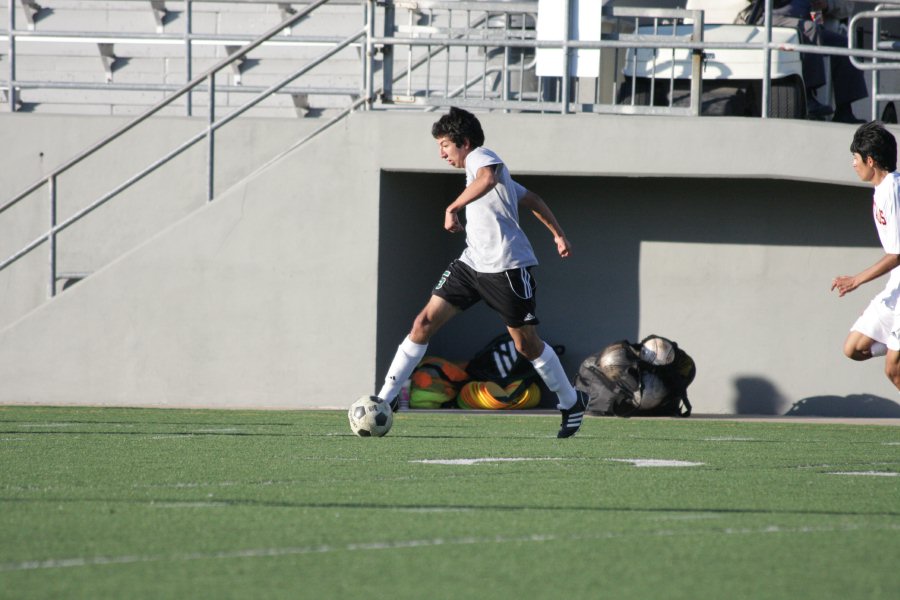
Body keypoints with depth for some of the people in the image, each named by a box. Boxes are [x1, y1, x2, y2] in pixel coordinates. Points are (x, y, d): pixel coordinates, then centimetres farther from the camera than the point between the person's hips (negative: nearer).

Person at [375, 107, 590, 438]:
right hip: (472, 262, 9)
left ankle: (571, 402, 23)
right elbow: (531, 199, 25)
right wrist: (558, 234, 28)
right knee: (425, 322, -4)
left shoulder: (481, 157, -9)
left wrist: (453, 208, -37)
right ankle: (386, 398, -3)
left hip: (507, 267, -9)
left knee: (527, 344, 2)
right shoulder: (476, 166, 19)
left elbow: (487, 178, -36)